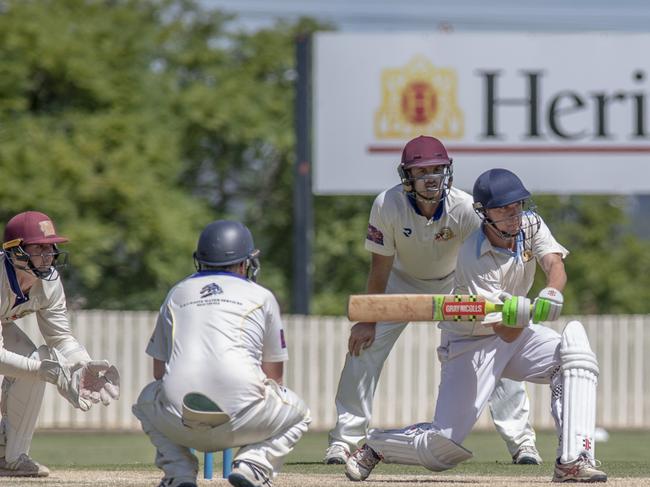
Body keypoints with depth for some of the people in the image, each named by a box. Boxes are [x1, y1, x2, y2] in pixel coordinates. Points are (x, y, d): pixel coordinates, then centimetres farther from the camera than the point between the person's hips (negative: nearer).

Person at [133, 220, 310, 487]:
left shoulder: (177, 293, 24)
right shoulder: (261, 297, 17)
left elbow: (159, 371, 27)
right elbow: (274, 376, 21)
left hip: (178, 424, 2)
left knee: (148, 399, 37)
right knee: (298, 414, 28)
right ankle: (252, 465, 0)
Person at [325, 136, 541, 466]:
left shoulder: (465, 209, -31)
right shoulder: (388, 206, -29)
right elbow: (380, 267, -19)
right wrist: (369, 319, -15)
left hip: (454, 282, 0)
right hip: (403, 279, 1)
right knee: (363, 346, -12)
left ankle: (521, 440, -4)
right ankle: (344, 439, 1)